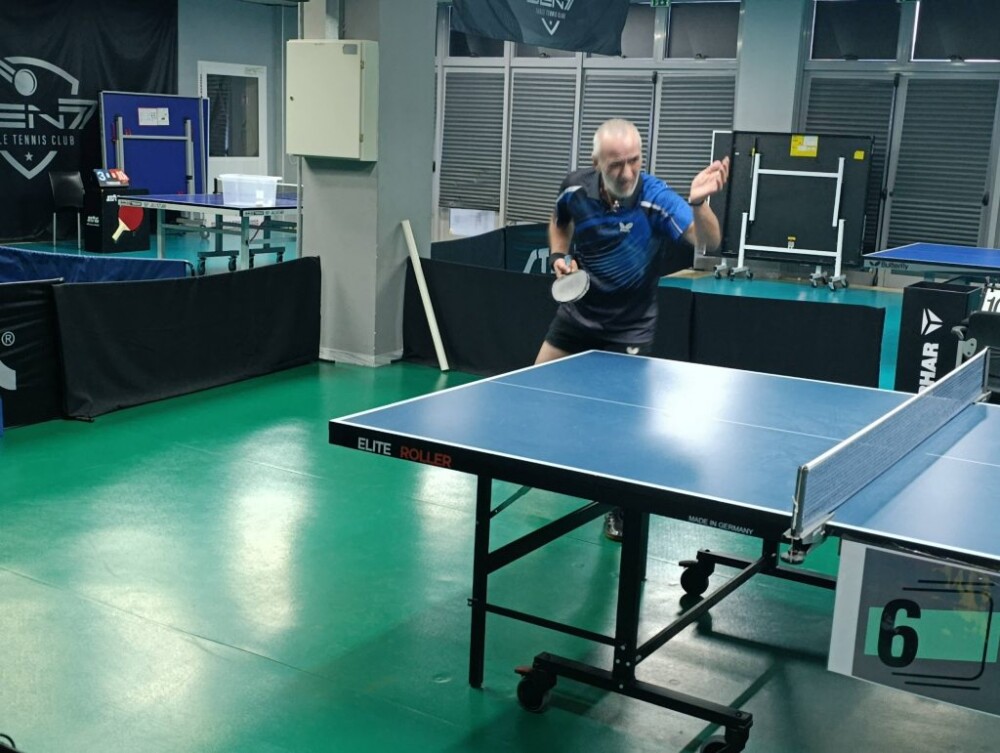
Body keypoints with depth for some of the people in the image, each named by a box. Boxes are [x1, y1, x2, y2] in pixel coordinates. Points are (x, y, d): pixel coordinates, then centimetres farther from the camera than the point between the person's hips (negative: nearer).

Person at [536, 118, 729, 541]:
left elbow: (708, 243, -37)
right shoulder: (576, 189, -12)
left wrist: (698, 203, -55)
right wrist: (560, 256, -5)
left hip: (629, 328, -4)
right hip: (578, 314, 5)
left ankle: (620, 508, 18)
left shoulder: (655, 198, -24)